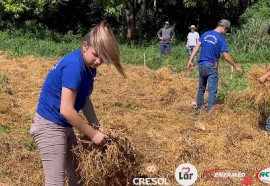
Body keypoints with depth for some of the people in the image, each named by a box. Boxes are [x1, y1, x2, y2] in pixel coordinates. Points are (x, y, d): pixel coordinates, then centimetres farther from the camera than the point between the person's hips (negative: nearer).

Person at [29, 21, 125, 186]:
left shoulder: (89, 66, 1)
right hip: (50, 126, -10)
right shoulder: (74, 66, -26)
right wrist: (93, 134, -18)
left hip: (65, 126, 10)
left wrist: (97, 127, 1)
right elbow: (66, 110, -28)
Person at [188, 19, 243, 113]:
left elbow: (196, 47, 1)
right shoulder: (221, 39, -10)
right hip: (211, 67, -6)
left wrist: (191, 60, 3)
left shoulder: (205, 34, 5)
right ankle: (209, 111, -3)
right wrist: (236, 67, 0)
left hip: (201, 65, 6)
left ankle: (198, 109, 24)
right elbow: (226, 57, -11)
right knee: (212, 90, 0)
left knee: (201, 88, 17)